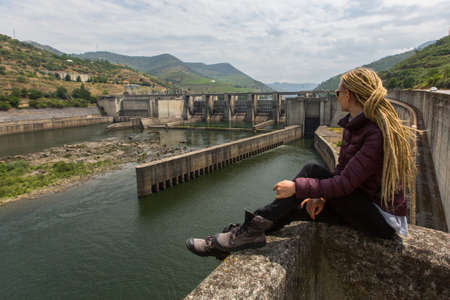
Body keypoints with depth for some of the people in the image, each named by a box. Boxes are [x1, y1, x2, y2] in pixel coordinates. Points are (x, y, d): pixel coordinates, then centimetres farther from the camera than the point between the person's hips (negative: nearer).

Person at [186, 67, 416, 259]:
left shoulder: (378, 134, -25)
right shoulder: (353, 125, 4)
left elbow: (346, 183, -29)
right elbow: (341, 171, 4)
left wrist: (297, 187, -25)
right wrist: (322, 197, -12)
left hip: (384, 220, -8)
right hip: (363, 207, 8)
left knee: (312, 170, -22)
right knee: (293, 207, -7)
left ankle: (254, 227, -17)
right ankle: (243, 236, -2)